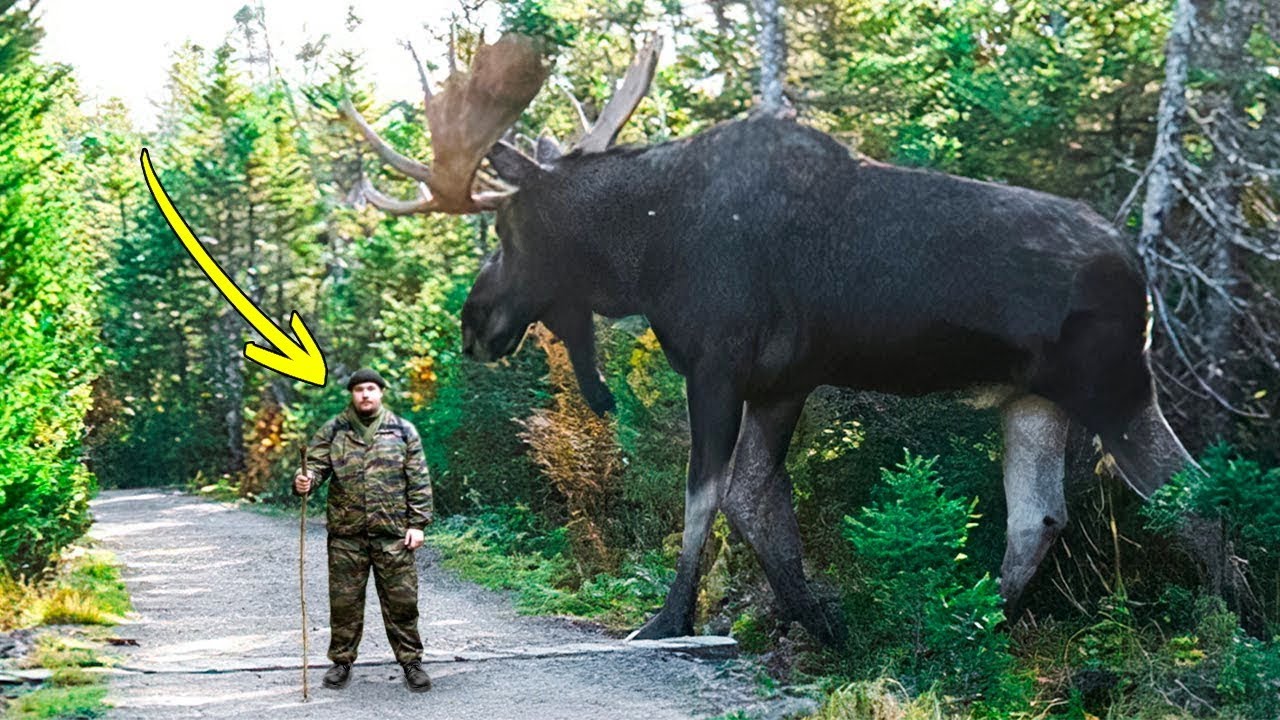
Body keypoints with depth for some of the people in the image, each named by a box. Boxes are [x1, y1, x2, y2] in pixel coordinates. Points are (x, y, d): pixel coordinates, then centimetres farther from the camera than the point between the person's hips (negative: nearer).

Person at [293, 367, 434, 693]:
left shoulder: (403, 431, 4)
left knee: (401, 600, 3)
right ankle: (341, 662, 21)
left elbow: (419, 481, 3)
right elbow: (316, 465, -1)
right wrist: (304, 482, -25)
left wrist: (418, 523, -3)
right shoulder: (333, 431, 5)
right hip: (346, 533, 1)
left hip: (393, 533, -1)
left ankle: (411, 661, 15)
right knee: (344, 601, 7)